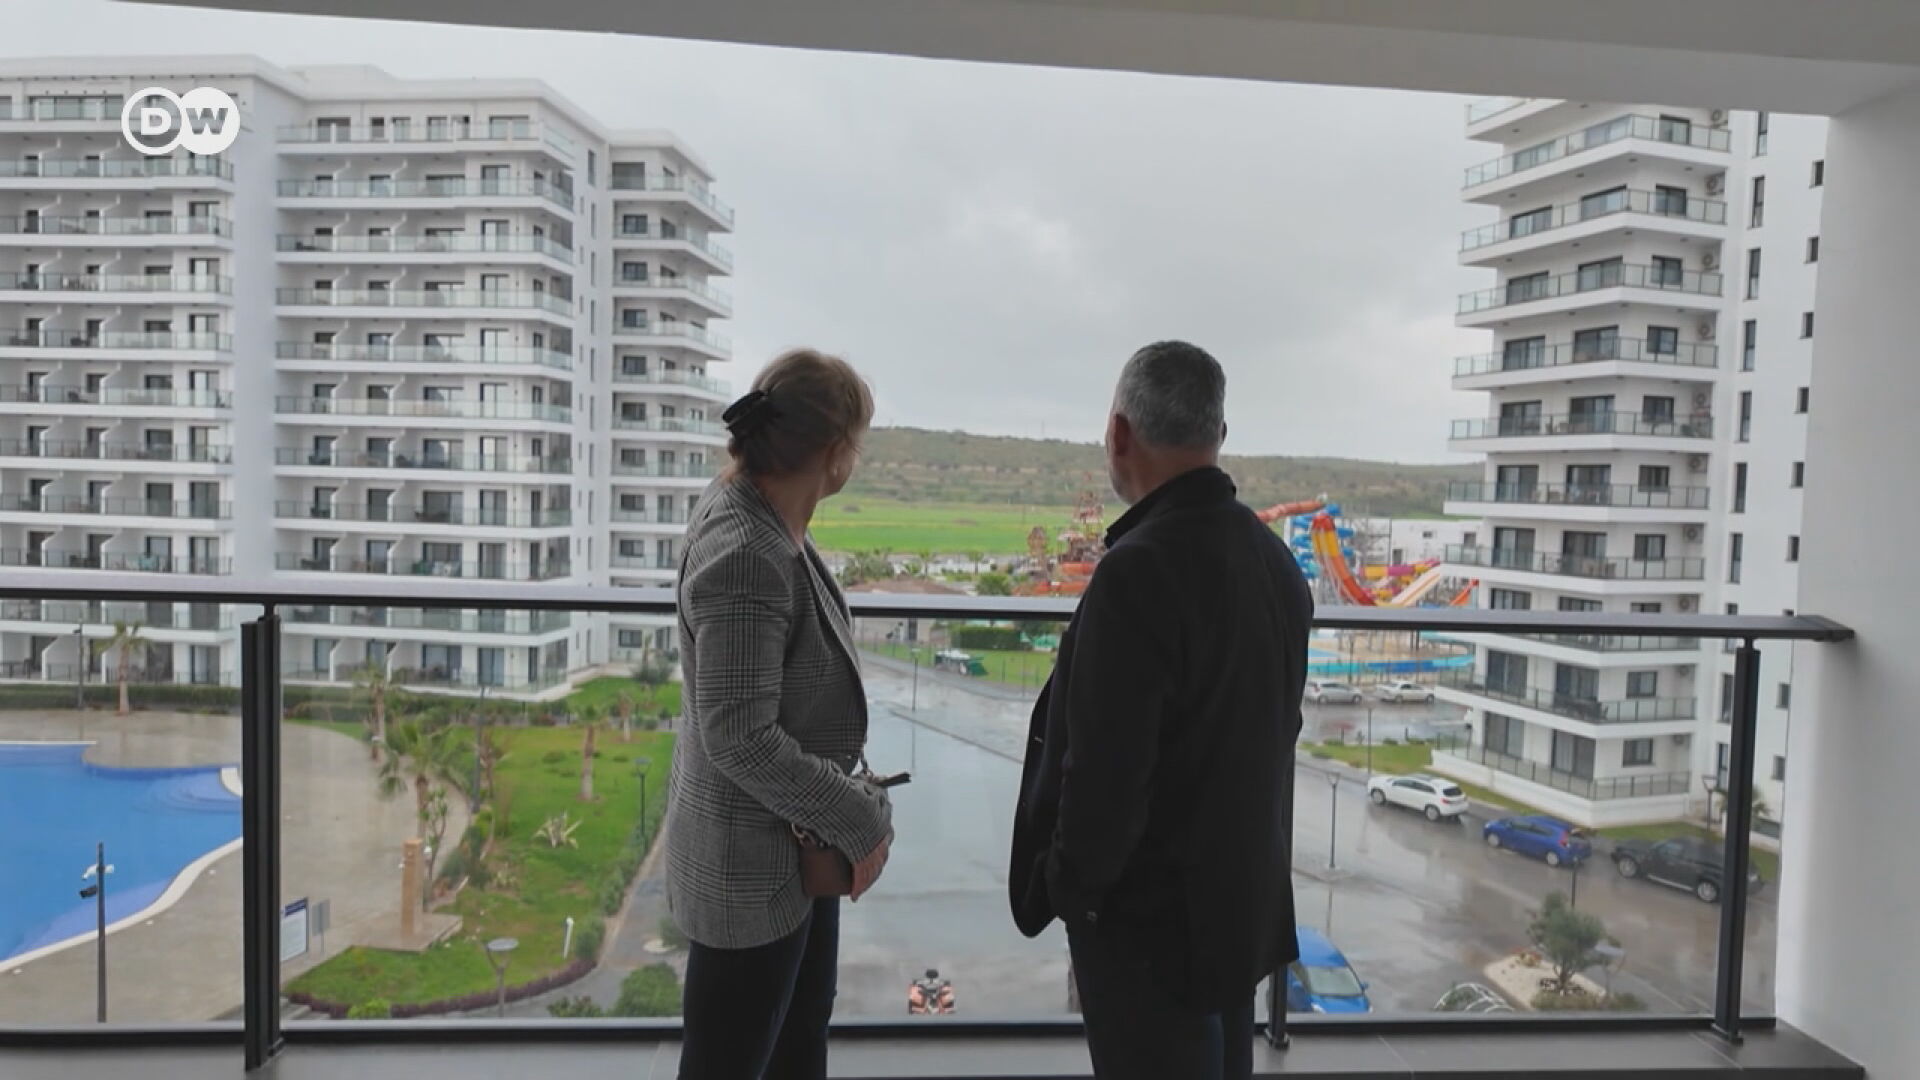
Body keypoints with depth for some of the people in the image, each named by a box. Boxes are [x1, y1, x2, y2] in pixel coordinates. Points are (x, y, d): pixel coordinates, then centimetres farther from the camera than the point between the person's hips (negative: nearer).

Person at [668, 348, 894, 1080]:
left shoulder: (757, 511, -2)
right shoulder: (746, 557, -31)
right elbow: (741, 739, -30)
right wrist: (862, 821, -21)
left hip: (799, 841, 9)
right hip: (752, 856, -9)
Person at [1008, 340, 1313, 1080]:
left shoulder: (1140, 568, -26)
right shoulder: (1273, 556, 0)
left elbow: (1105, 771, -25)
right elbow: (1268, 731, 9)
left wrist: (1067, 884, -8)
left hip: (1148, 913, -8)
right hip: (1244, 897, 8)